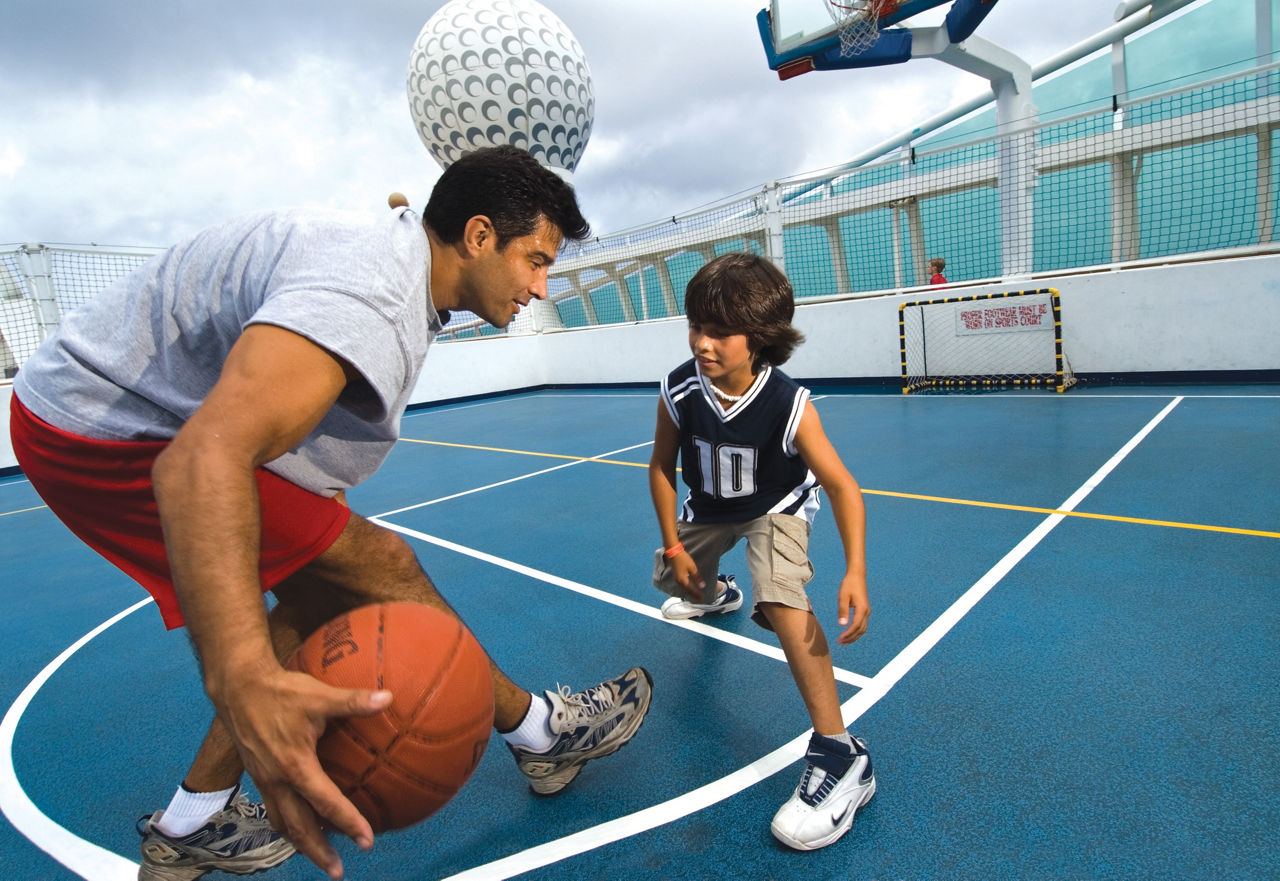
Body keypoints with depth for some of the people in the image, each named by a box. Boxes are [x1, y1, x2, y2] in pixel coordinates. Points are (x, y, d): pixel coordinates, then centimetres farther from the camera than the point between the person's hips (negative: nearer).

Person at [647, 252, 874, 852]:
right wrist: (673, 545, -9)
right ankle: (716, 594, 66)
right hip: (709, 508, 5)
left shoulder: (790, 405, -36)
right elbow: (661, 467, -12)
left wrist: (856, 572, -45)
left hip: (776, 508, -4)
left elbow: (842, 486, -33)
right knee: (673, 580, 24)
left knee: (780, 599, -30)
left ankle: (841, 755, -19)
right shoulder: (678, 392, -27)